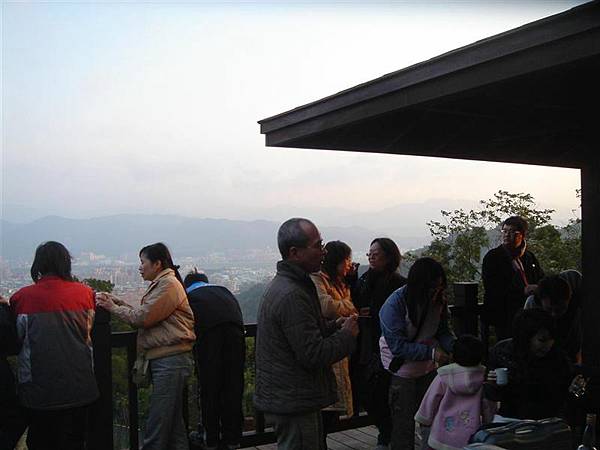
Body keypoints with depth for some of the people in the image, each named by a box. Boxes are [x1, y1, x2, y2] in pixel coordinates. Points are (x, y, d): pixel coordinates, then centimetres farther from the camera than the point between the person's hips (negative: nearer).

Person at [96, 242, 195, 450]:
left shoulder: (168, 285, -11)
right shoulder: (161, 284, 21)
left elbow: (142, 318, -15)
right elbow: (144, 315, 16)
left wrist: (113, 307, -3)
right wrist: (118, 302, 8)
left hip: (170, 361, -10)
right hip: (163, 359, 10)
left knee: (156, 428, -6)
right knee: (173, 422, 16)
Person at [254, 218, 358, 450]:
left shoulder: (283, 284, 11)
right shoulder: (291, 295, -24)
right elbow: (313, 355, -25)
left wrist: (334, 326, 7)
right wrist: (347, 335, -10)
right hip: (293, 404, -10)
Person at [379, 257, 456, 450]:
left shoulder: (438, 300, -8)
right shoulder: (395, 304, -24)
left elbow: (443, 331, 3)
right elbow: (398, 346, -26)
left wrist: (455, 347, -17)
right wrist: (431, 352, -31)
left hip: (427, 368, 5)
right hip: (402, 370, -5)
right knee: (404, 423, 7)